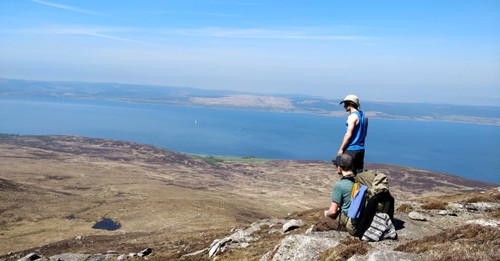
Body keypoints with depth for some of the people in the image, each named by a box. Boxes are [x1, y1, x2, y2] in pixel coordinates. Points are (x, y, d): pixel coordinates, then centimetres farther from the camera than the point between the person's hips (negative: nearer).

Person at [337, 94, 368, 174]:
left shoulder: (352, 116, -16)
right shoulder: (364, 116, 10)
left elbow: (348, 135, -19)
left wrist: (341, 149, -15)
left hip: (351, 149, -8)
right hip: (361, 149, 8)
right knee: (359, 172, 12)